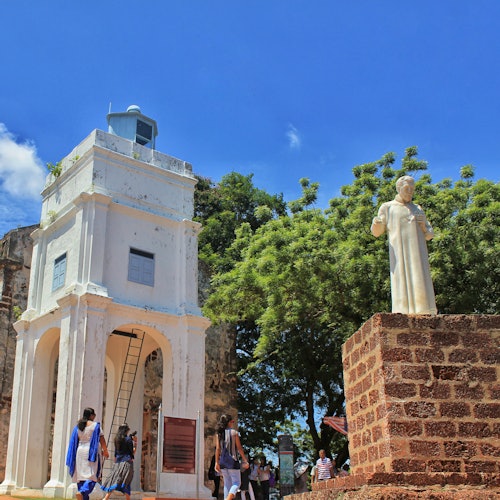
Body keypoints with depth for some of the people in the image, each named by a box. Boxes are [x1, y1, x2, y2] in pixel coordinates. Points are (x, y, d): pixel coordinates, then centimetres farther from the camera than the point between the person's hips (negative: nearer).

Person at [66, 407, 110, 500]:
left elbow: (75, 441, 13)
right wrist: (105, 451, 7)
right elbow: (101, 440, -5)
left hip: (80, 452, 5)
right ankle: (82, 492, -29)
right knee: (91, 476, -7)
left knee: (81, 476, 9)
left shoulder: (77, 426, 9)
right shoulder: (95, 425, -6)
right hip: (91, 453, -5)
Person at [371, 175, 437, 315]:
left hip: (417, 255, 3)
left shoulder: (417, 209, 22)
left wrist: (423, 224, -4)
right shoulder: (387, 207, 13)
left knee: (420, 286, -9)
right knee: (402, 285, -14)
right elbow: (376, 232, 5)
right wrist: (376, 223, -19)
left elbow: (429, 235, 19)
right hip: (399, 254, -3)